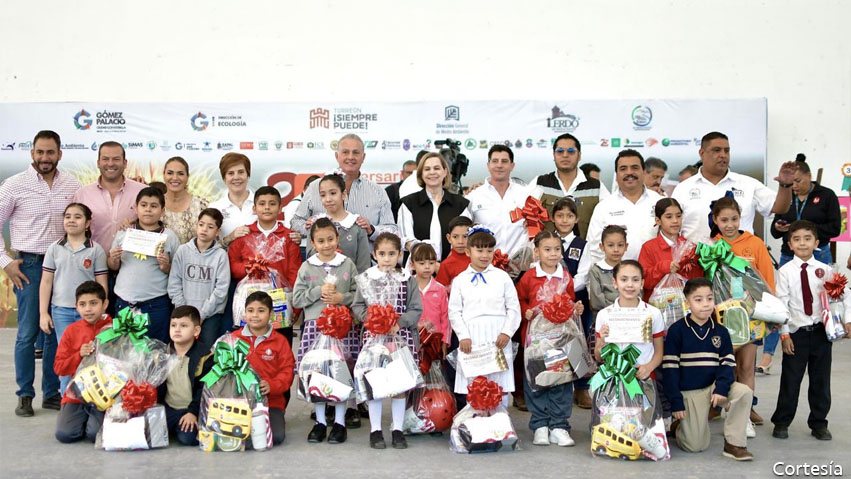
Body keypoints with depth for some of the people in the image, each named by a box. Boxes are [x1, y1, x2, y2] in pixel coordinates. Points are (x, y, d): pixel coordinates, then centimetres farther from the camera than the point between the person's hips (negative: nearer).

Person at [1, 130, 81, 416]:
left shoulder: (72, 186, 4)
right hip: (29, 265, -3)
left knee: (58, 332, 7)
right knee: (28, 333, -1)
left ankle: (52, 393, 18)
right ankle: (25, 395, 11)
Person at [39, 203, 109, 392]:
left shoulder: (96, 250, 0)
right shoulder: (54, 249, 5)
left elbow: (102, 284, 1)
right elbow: (46, 282, 6)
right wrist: (43, 313, 2)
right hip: (61, 310, 2)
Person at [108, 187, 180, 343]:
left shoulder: (169, 236, 0)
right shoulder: (123, 233, 7)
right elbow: (112, 266, 13)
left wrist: (166, 266, -16)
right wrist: (113, 259, -8)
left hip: (156, 305, -2)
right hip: (124, 302, 3)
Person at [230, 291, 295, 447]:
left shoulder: (280, 341, 4)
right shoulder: (233, 338, 8)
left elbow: (287, 371, -1)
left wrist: (271, 385, -20)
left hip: (271, 401, -1)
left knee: (276, 436, -21)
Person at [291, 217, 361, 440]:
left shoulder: (348, 264, 7)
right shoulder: (307, 267, 8)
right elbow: (296, 299, 4)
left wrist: (342, 298, -9)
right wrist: (319, 292, -7)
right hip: (315, 324, 1)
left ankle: (340, 421, 10)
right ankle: (320, 421, 15)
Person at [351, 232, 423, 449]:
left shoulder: (408, 280, 3)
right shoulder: (366, 278, 2)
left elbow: (416, 309, 0)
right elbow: (357, 306, 1)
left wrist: (399, 322, -15)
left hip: (401, 336, 1)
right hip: (373, 336, 0)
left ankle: (397, 429, 17)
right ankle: (375, 429, 15)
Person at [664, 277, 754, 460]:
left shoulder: (720, 331, 3)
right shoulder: (676, 330, -8)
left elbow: (727, 363, 0)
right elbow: (670, 368, -8)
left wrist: (721, 388, -19)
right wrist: (676, 402, -12)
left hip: (714, 386, 4)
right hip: (689, 392, -3)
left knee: (744, 392, -26)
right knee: (696, 446, -7)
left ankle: (733, 443, -12)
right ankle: (678, 426, 29)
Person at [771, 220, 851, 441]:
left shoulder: (825, 270, 2)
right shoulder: (785, 271, -4)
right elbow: (781, 304, -5)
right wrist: (784, 334, -8)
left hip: (821, 331, 2)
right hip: (796, 332, -2)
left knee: (821, 380, 10)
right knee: (791, 379, 4)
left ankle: (818, 423, 24)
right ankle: (782, 422, 17)